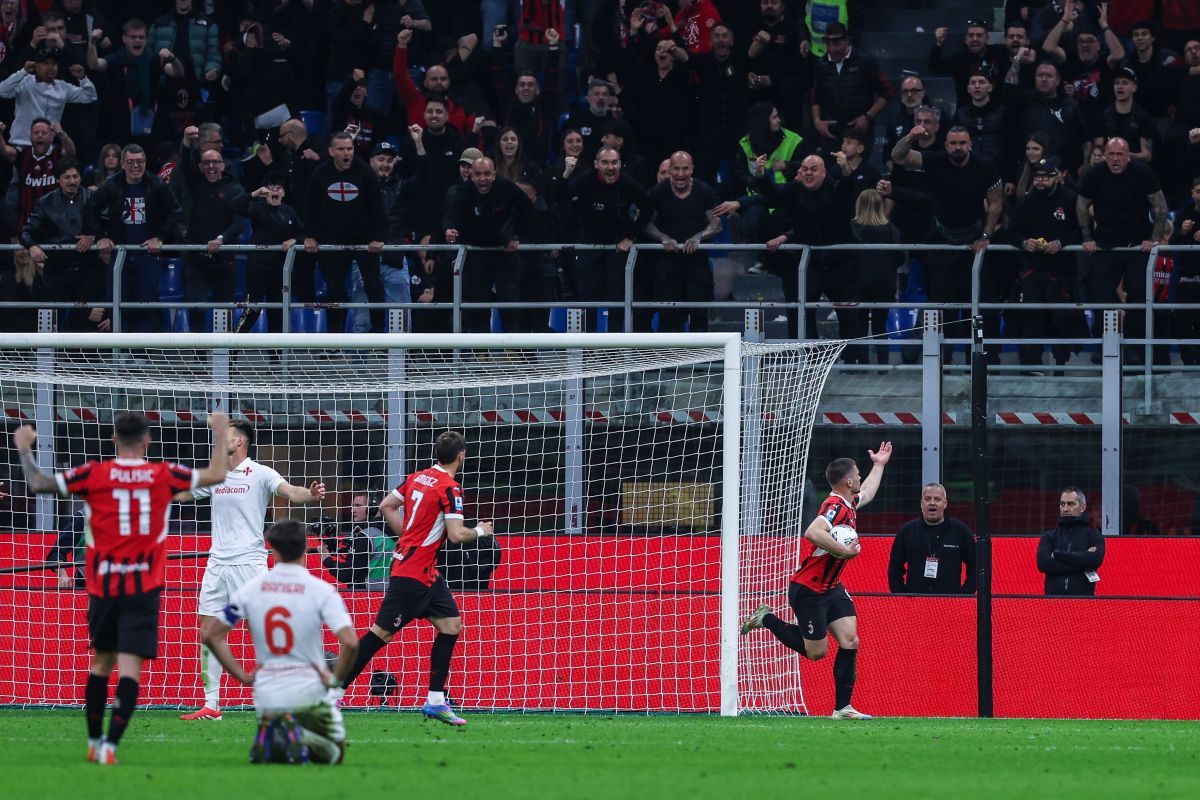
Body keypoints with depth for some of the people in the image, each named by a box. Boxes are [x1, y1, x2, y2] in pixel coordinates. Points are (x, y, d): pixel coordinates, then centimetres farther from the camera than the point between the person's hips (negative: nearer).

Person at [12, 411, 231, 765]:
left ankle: (94, 742, 24)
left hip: (103, 586, 2)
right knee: (130, 666, -6)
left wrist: (25, 449, 16)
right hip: (144, 589, -2)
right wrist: (220, 434, 25)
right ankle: (110, 745, -19)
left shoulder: (94, 474, -4)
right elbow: (216, 474, 10)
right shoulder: (163, 475, -2)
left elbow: (38, 484, -1)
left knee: (102, 661, 19)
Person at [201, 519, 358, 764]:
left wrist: (243, 677, 7)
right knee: (334, 753, 17)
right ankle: (301, 738, -19)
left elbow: (211, 635, 3)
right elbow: (350, 643, -19)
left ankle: (267, 738, -11)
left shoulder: (251, 590, 1)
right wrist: (335, 679, -2)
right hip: (309, 693, -3)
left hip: (267, 696, 3)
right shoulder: (321, 591, -9)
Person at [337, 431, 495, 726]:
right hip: (414, 573, -9)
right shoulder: (449, 488, -16)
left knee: (451, 625, 9)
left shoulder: (418, 478, 9)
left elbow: (387, 506, 17)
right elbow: (456, 534, -20)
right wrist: (479, 531, -1)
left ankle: (435, 701, 8)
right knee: (381, 633, -7)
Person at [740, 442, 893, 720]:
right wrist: (846, 551, -33)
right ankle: (766, 619, 17)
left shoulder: (848, 505, 8)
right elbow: (814, 533, -41)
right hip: (808, 590, -9)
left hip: (831, 587, 9)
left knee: (849, 641, -4)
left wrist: (879, 465, 42)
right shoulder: (835, 506, -22)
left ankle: (842, 708, -2)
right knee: (816, 652, -1)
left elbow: (867, 493, 35)